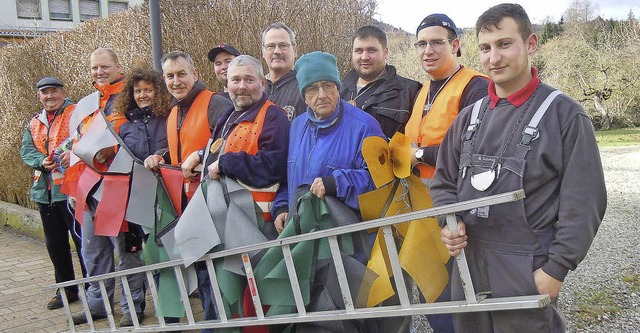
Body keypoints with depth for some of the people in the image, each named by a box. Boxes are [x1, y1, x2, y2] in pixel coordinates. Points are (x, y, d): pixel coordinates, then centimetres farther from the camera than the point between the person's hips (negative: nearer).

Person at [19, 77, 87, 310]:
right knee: (54, 243, 15)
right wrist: (41, 161, -8)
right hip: (45, 191, 8)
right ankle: (66, 289, 28)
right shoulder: (34, 124, 19)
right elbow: (26, 150, 12)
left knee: (82, 238, -3)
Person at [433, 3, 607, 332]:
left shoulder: (564, 114, -6)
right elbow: (444, 181, 15)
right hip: (467, 265, 5)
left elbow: (584, 202, -9)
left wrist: (557, 268, -12)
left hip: (527, 272, -5)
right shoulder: (470, 116, 9)